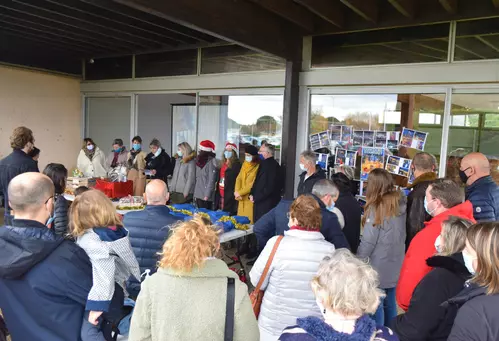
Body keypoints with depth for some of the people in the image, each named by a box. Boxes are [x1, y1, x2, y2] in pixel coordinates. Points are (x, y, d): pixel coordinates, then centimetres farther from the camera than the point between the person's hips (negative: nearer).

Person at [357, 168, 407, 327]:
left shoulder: (376, 207, -16)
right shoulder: (400, 204, 0)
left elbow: (367, 242, -15)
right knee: (390, 303, 17)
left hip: (378, 266, -6)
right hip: (395, 265, 6)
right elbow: (401, 235, 4)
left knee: (376, 305, 6)